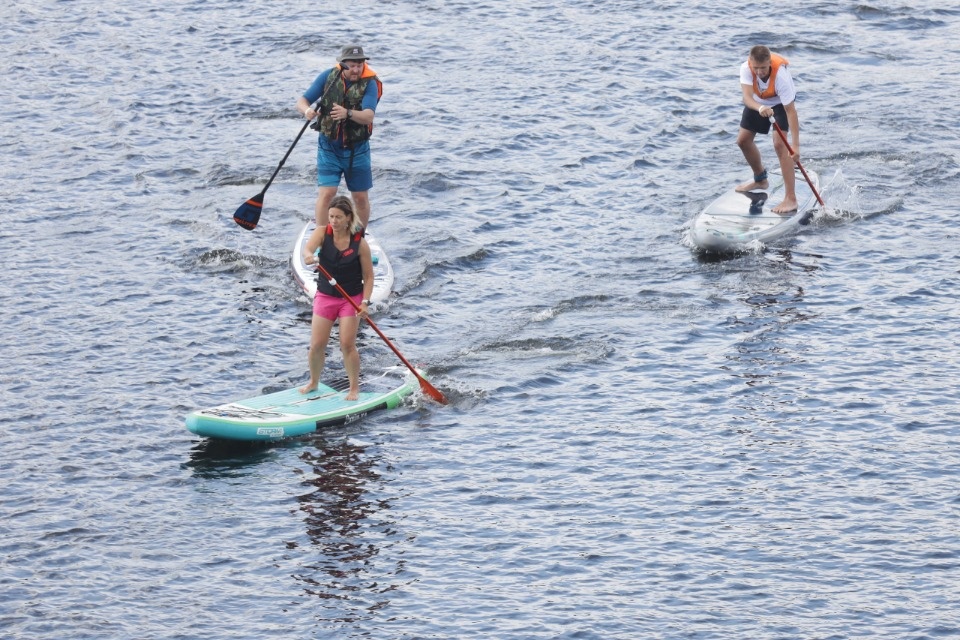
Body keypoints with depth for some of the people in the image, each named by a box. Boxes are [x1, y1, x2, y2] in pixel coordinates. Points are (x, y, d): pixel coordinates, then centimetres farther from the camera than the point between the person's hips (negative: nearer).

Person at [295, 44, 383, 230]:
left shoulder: (370, 83, -13)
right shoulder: (328, 77, -6)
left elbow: (368, 116, -28)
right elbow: (301, 101, -6)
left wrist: (348, 113, -48)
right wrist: (307, 110, -30)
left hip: (357, 150, 0)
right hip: (329, 147, 0)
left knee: (361, 197, 7)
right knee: (326, 193, -12)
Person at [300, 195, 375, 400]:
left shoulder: (359, 242, -12)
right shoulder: (323, 232, -9)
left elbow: (368, 276, -6)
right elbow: (309, 246, -31)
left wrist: (365, 302, -19)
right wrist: (308, 255, -55)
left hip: (351, 299, -2)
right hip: (325, 296, 2)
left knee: (347, 344, -9)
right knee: (317, 345, 2)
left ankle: (354, 388, 8)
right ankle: (313, 382, 26)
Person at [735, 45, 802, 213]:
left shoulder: (780, 75, -40)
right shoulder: (746, 69, -31)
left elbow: (790, 111, -38)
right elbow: (747, 97, -42)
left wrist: (796, 145, -42)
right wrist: (760, 108, -66)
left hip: (781, 102, -5)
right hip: (757, 102, 5)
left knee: (780, 144, -21)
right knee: (743, 140, 8)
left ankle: (791, 199, -24)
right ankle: (760, 180, 35)